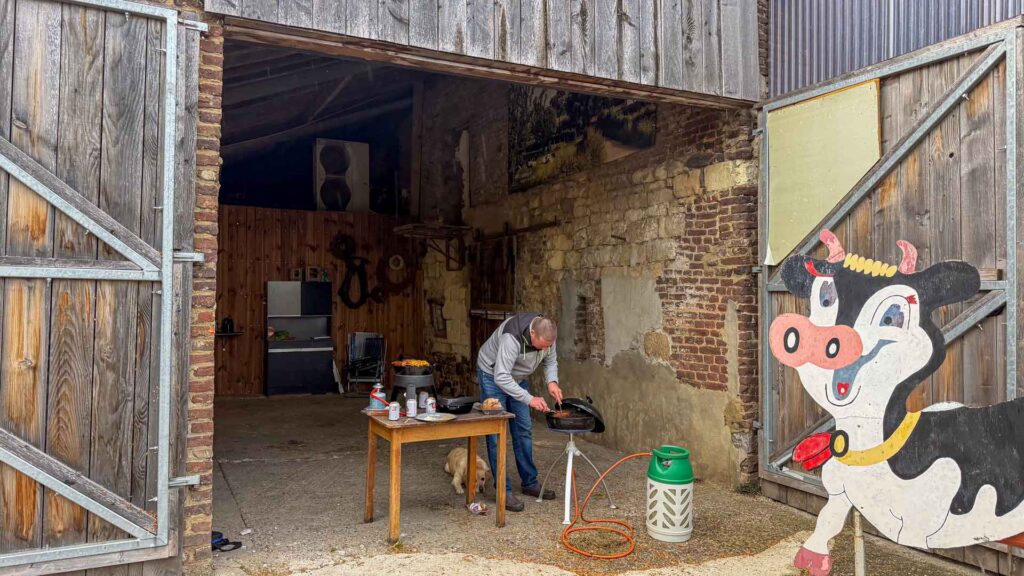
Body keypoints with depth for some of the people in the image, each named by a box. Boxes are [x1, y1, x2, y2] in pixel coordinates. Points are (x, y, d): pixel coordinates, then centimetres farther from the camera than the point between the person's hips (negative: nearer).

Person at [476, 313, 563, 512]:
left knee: (523, 430, 9)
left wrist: (552, 381, -20)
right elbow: (501, 377, -39)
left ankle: (530, 482, 19)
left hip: (517, 377, 7)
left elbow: (550, 361, 0)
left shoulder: (546, 335, -18)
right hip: (493, 374, -7)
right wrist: (529, 399, -42)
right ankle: (504, 491, -2)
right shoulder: (512, 338, -39)